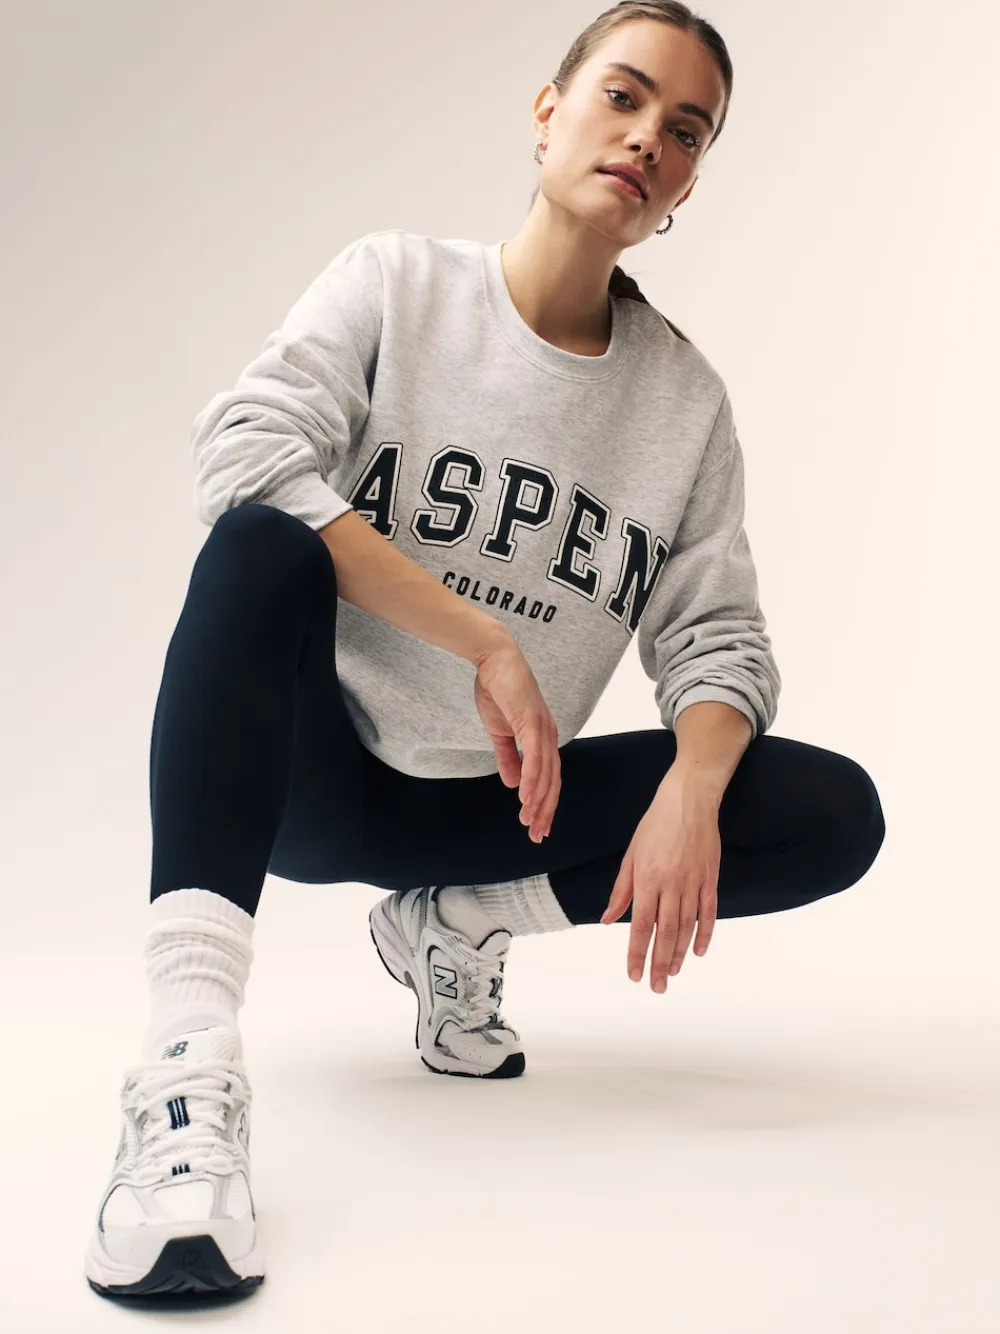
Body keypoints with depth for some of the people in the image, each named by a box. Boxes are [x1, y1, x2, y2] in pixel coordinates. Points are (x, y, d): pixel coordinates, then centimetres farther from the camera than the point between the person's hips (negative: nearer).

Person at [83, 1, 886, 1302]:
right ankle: (188, 1070, -42)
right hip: (313, 772, -3)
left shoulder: (689, 401, 3)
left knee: (836, 814, -13)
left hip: (499, 804, 3)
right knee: (260, 548, -34)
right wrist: (486, 642, -26)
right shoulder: (395, 282, -5)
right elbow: (239, 452, -21)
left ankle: (458, 922, 1)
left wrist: (691, 796, -24)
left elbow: (715, 637, -2)